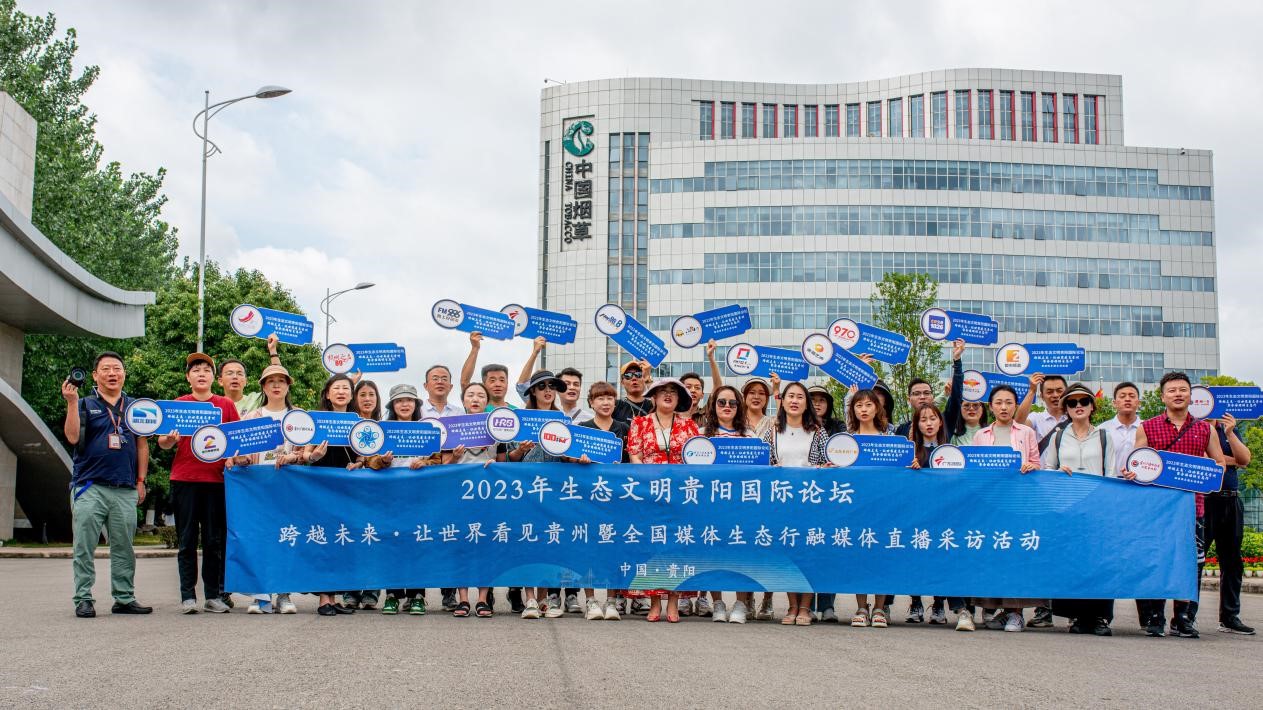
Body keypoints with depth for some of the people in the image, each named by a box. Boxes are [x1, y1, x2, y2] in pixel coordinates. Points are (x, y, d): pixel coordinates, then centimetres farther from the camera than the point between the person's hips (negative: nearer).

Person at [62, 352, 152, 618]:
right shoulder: (85, 405, 7)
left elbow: (142, 445, 15)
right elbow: (73, 437, -8)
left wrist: (141, 481, 8)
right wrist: (71, 402, -15)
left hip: (125, 489, 3)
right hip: (90, 487, -2)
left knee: (124, 548, 4)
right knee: (85, 547, -3)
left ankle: (125, 599, 10)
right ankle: (83, 599, 1)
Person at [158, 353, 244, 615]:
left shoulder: (226, 405, 9)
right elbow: (163, 442, 6)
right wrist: (168, 440, -16)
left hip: (216, 478, 1)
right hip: (184, 479, -1)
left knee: (215, 541, 2)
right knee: (187, 540, 1)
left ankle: (213, 596, 8)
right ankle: (188, 596, 4)